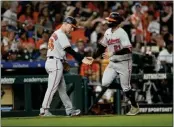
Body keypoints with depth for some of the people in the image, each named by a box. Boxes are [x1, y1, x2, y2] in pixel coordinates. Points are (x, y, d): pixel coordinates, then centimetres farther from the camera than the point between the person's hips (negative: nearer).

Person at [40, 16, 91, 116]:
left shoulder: (56, 34, 20)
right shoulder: (61, 35, -11)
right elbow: (69, 51, -19)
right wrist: (82, 58, -23)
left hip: (51, 62, 10)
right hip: (55, 63, -10)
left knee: (62, 88, 10)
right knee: (52, 88, -10)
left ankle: (70, 110, 13)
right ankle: (44, 110, -12)